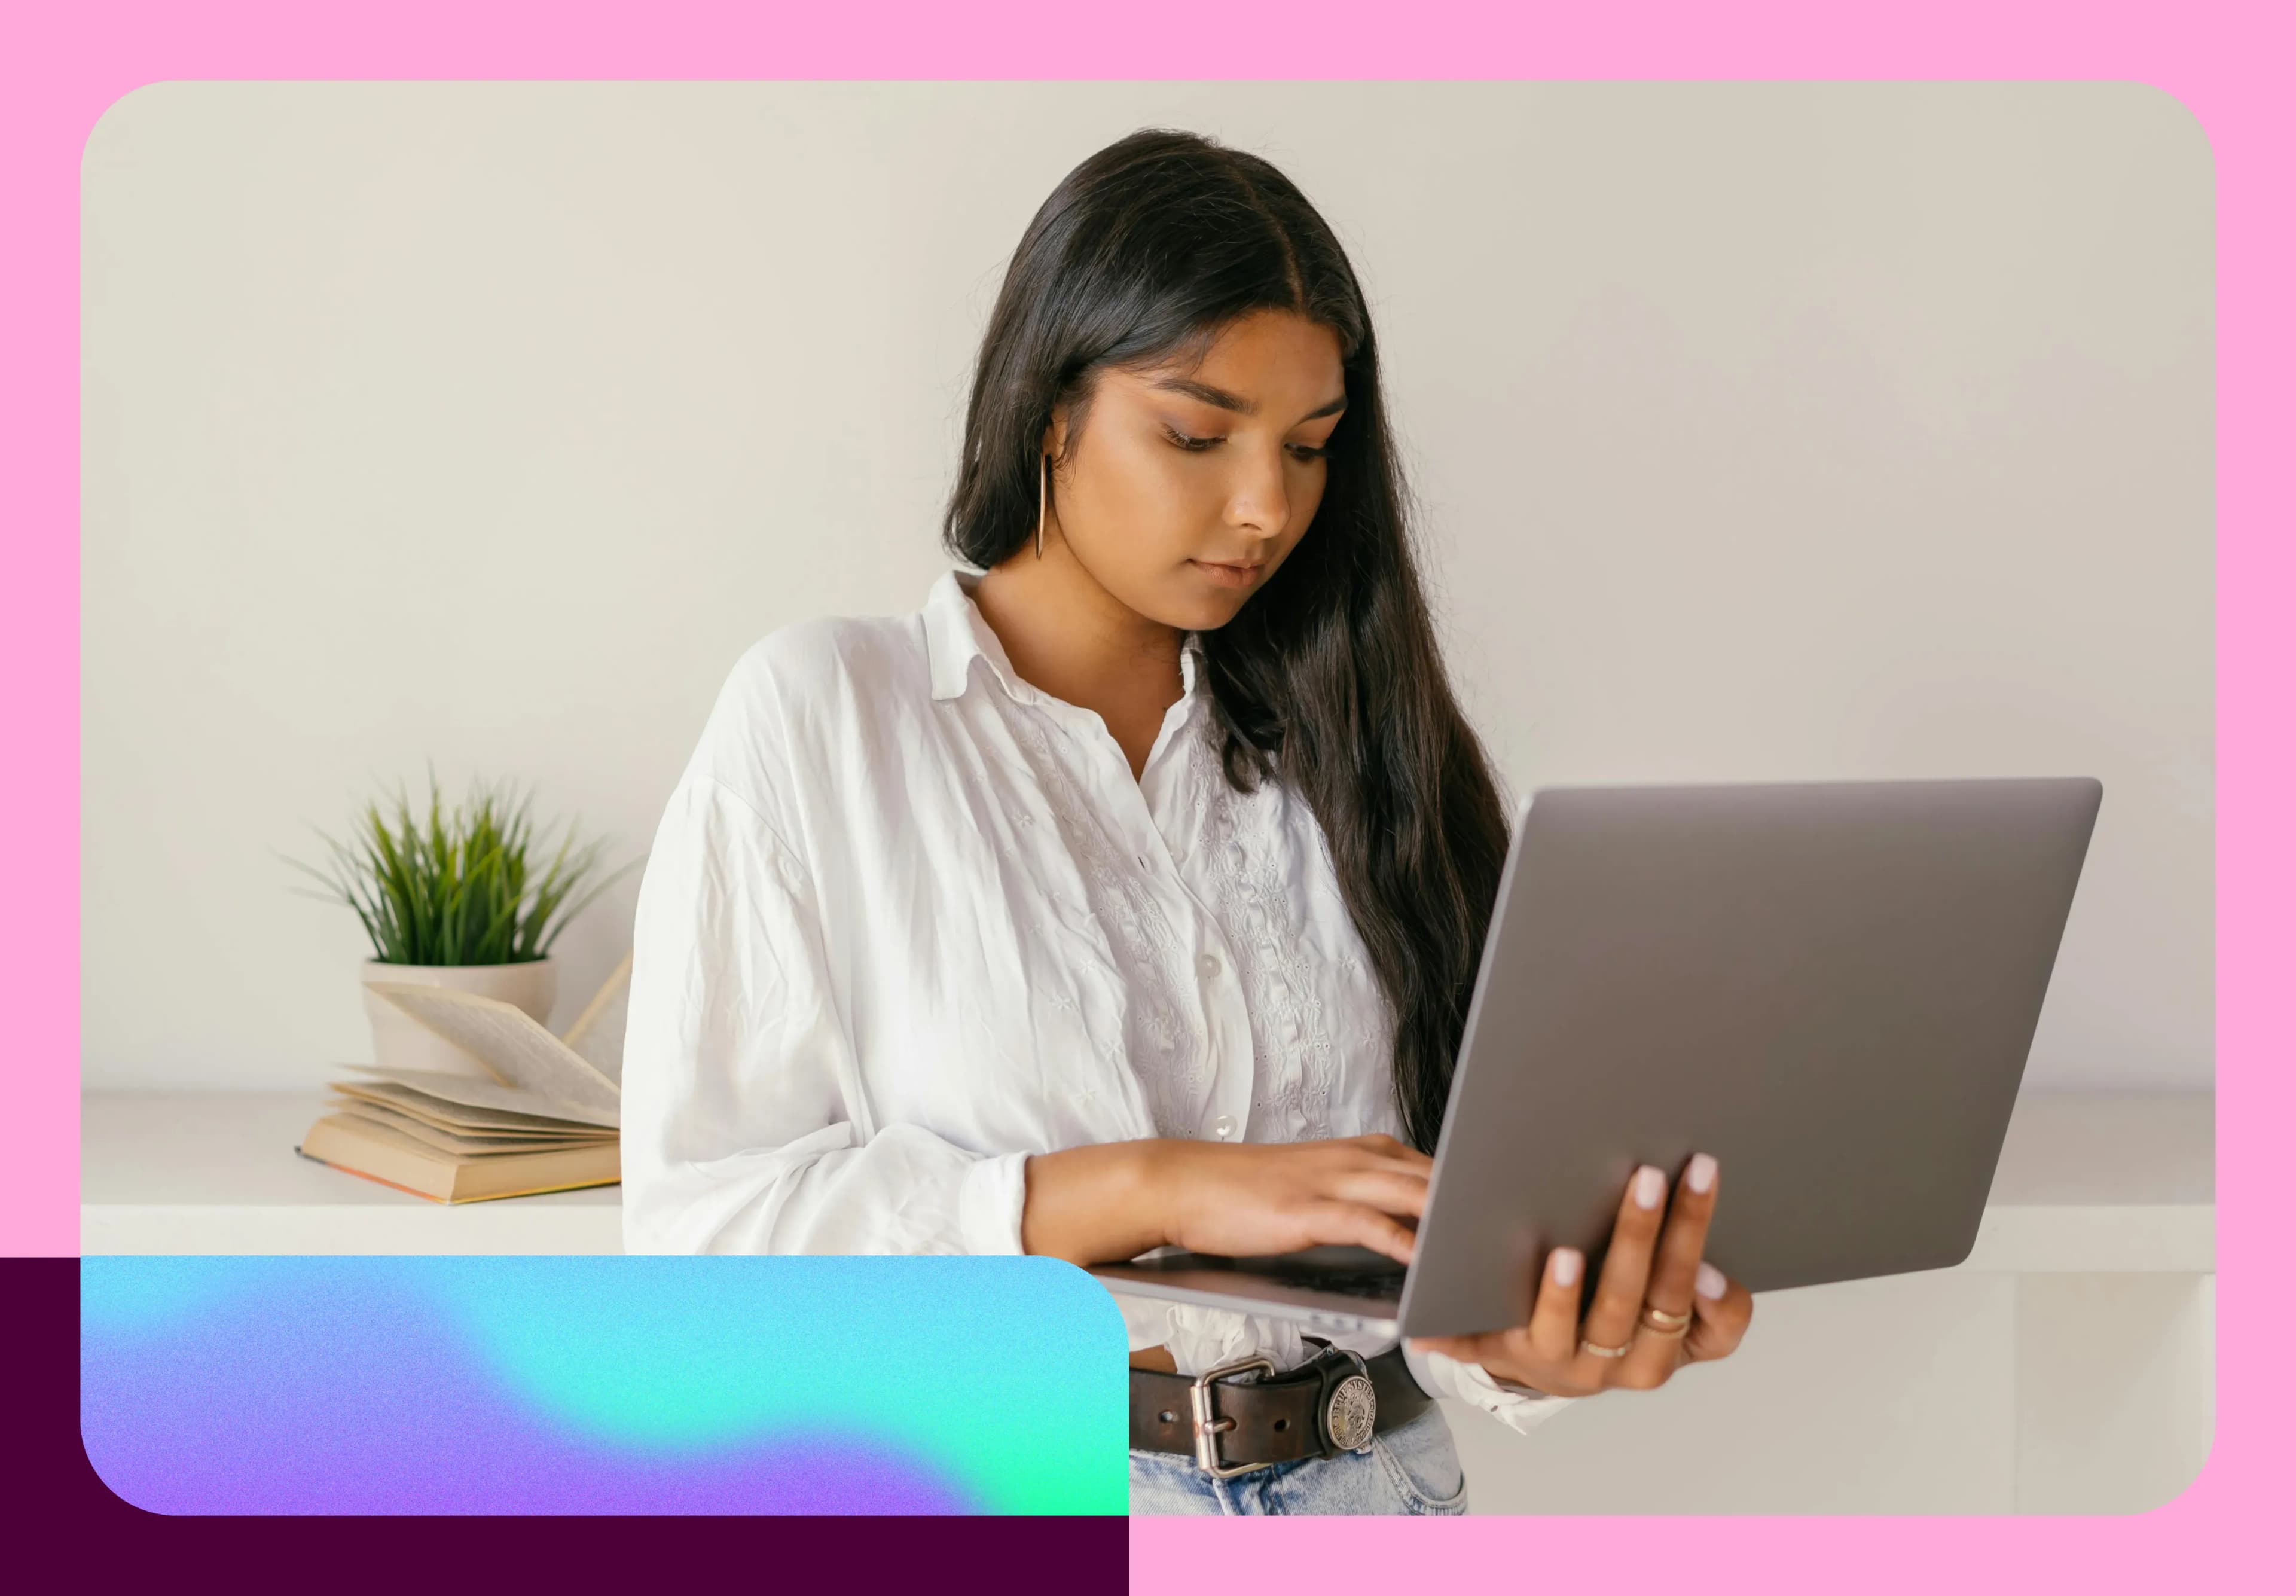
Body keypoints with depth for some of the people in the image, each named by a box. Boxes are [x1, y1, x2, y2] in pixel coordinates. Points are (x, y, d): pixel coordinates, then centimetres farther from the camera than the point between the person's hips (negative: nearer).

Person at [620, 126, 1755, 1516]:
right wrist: (1156, 1189, -13)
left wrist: (1517, 1348, -14)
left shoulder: (1333, 745, 13)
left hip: (1366, 1474, 3)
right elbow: (699, 1217, -5)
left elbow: (1441, 1200, 9)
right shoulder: (819, 714, 3)